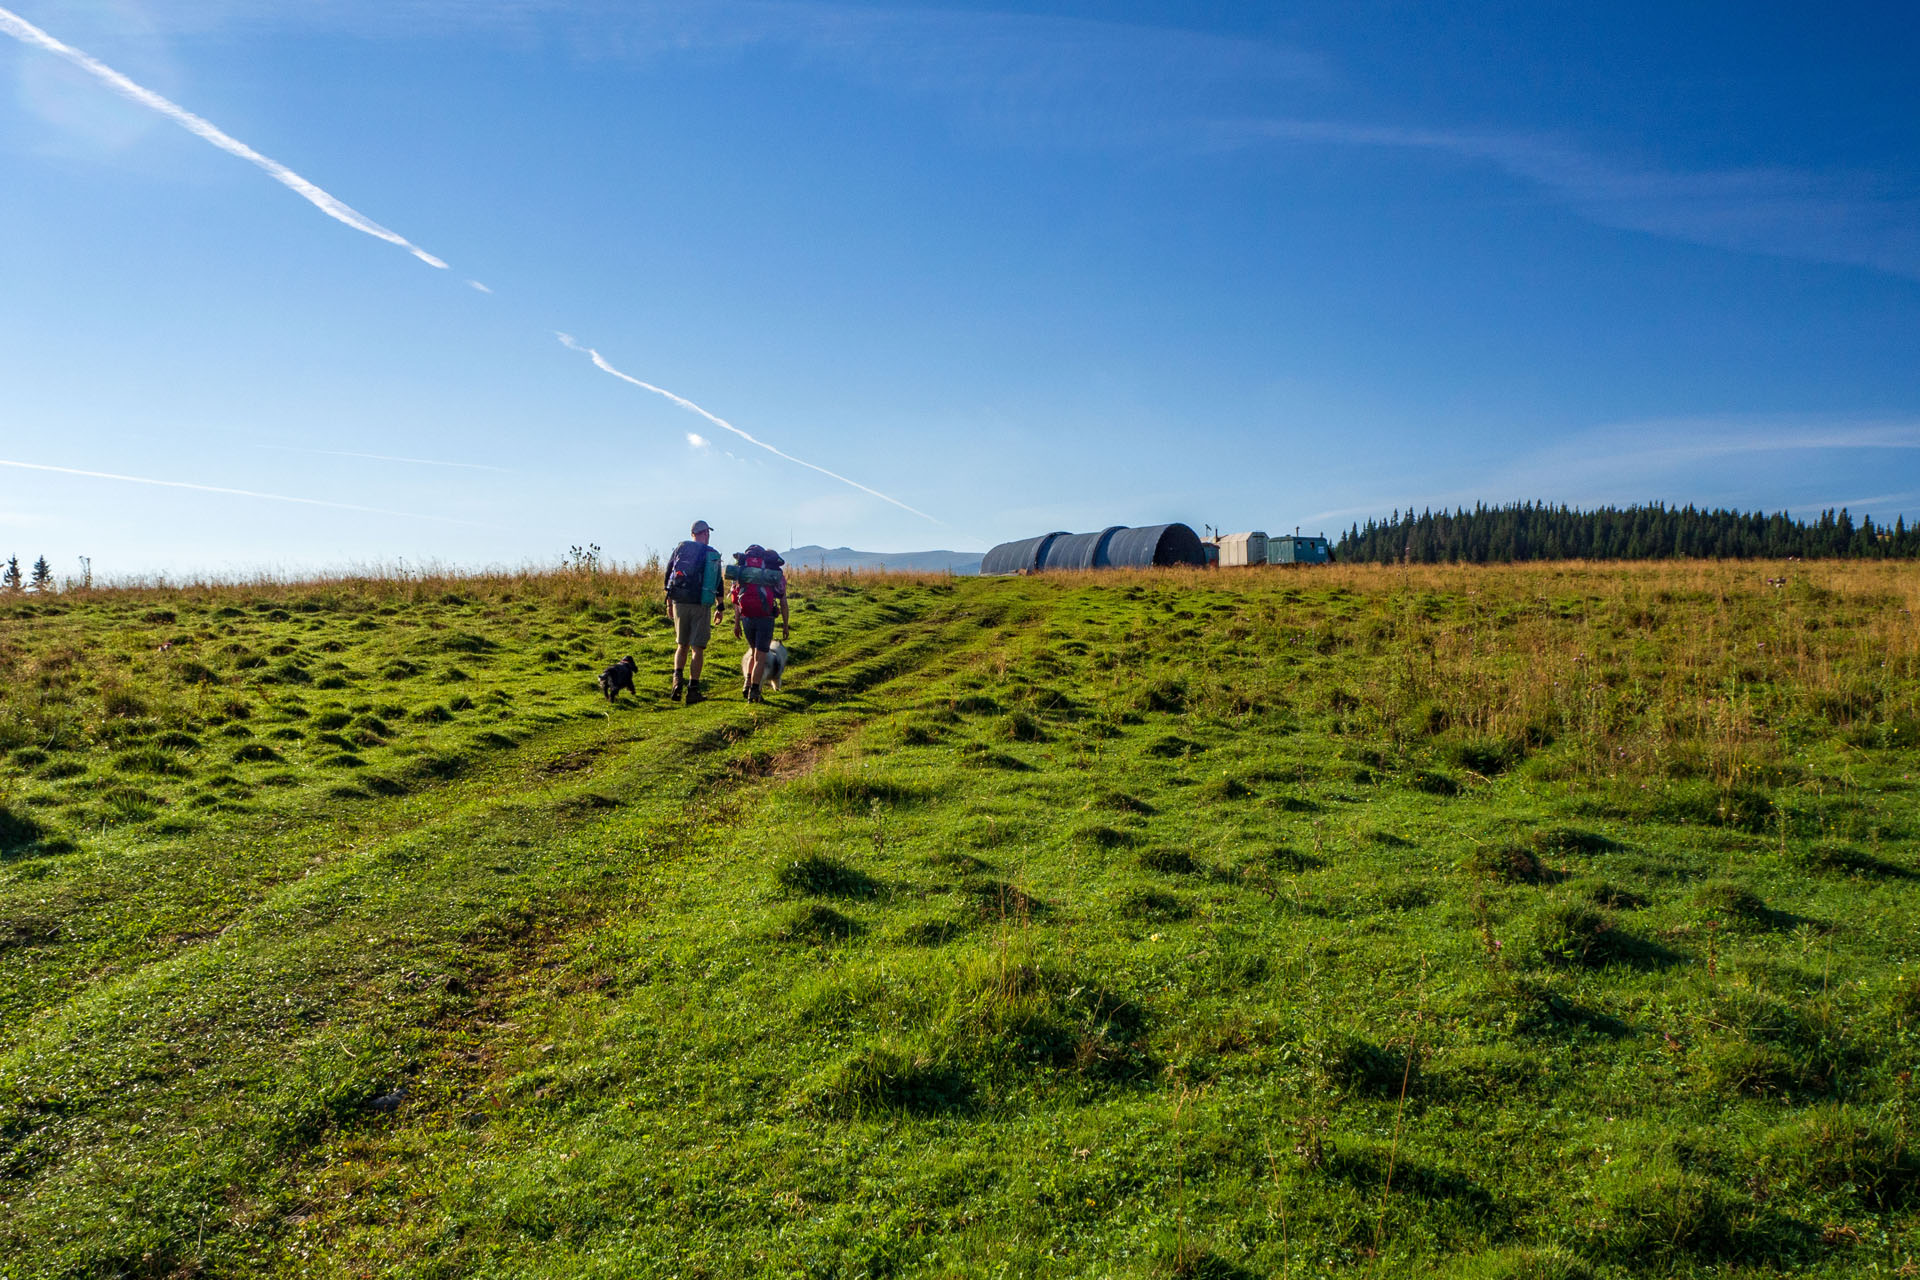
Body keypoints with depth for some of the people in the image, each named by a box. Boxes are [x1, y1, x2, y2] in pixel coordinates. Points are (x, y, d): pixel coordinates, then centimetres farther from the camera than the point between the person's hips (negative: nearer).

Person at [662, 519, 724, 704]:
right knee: (697, 648, 2)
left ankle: (677, 679, -4)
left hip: (679, 602, 2)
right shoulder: (713, 555, 1)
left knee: (682, 645, 16)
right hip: (700, 605, -2)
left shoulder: (680, 548, 7)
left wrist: (669, 601, 19)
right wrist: (720, 607, 14)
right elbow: (717, 583, 4)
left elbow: (668, 575, 10)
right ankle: (692, 688, -3)